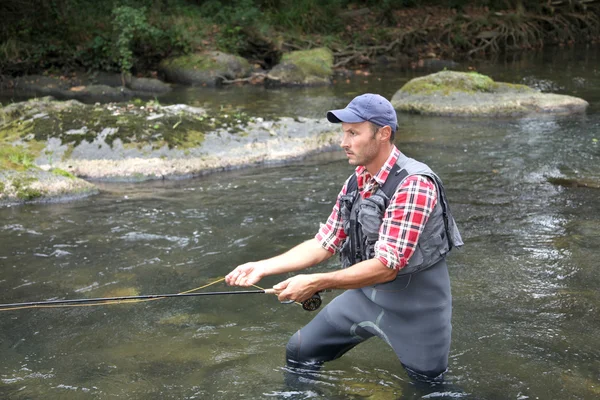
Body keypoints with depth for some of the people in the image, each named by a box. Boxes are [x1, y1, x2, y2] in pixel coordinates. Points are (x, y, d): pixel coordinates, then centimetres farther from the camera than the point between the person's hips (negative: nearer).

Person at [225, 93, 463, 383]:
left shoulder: (413, 184, -25)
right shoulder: (354, 183, 1)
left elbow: (386, 267, -28)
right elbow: (323, 244, 5)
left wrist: (316, 283, -31)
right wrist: (263, 267, -6)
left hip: (414, 303, -6)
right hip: (364, 293, 7)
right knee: (300, 355, 7)